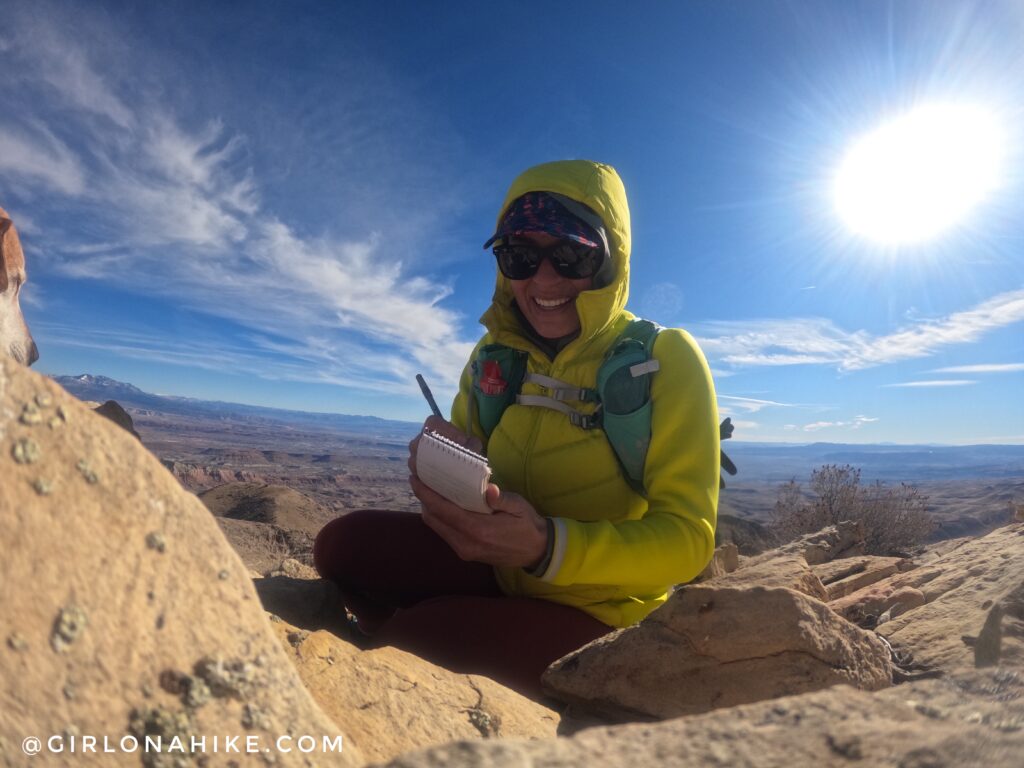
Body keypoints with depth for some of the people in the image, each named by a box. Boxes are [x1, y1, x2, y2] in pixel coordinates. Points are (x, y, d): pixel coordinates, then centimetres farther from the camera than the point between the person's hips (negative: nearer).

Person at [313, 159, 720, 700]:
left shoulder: (664, 359, -18)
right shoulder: (494, 353, -2)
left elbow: (687, 539, -21)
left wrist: (548, 547, -36)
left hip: (598, 615, -4)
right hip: (500, 569, 5)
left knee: (415, 636, -27)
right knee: (342, 545, -11)